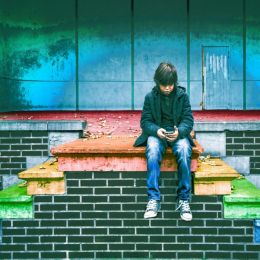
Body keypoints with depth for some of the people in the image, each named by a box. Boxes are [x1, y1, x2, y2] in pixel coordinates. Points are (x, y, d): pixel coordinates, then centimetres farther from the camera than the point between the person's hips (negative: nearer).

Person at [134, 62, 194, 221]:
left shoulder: (182, 95, 3)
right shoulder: (150, 97, 3)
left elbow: (188, 120, -1)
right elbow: (145, 121, 2)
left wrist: (179, 132, -23)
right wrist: (157, 130, -21)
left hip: (178, 133, 0)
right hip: (157, 133, 0)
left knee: (184, 150, -35)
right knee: (153, 150, -35)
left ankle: (184, 199, -28)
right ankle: (153, 199, -33)